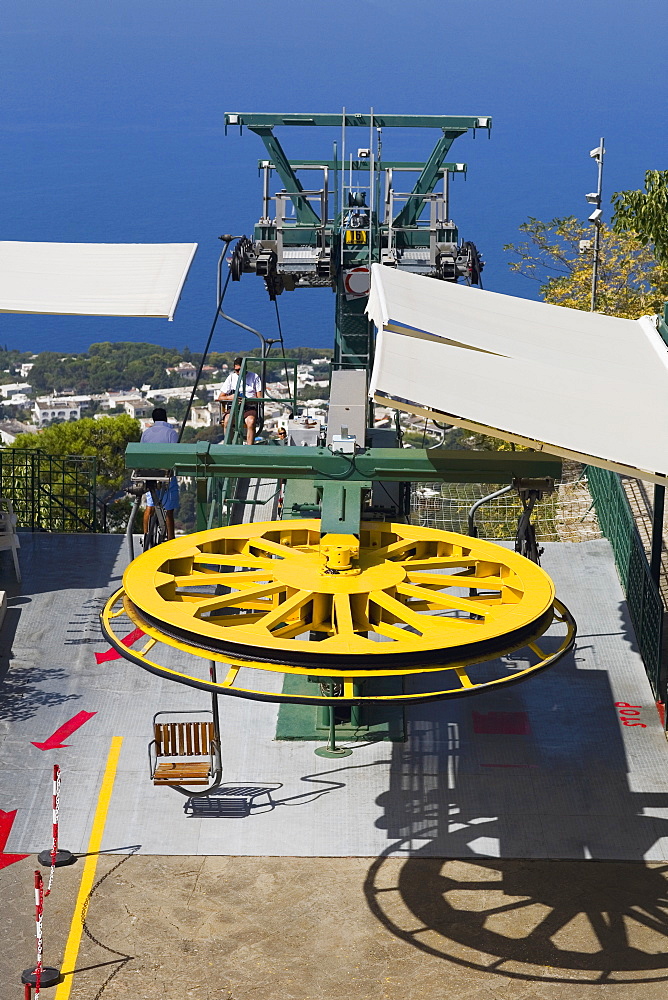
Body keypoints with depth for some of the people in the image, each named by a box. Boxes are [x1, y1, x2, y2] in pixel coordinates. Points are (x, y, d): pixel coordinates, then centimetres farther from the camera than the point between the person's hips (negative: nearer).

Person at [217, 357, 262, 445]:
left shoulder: (254, 377, 12)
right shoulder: (231, 377, 16)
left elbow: (260, 397, 6)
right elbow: (220, 397, 14)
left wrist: (249, 400, -15)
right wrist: (230, 397, -9)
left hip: (250, 407, -2)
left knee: (251, 421, -37)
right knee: (227, 420, -34)